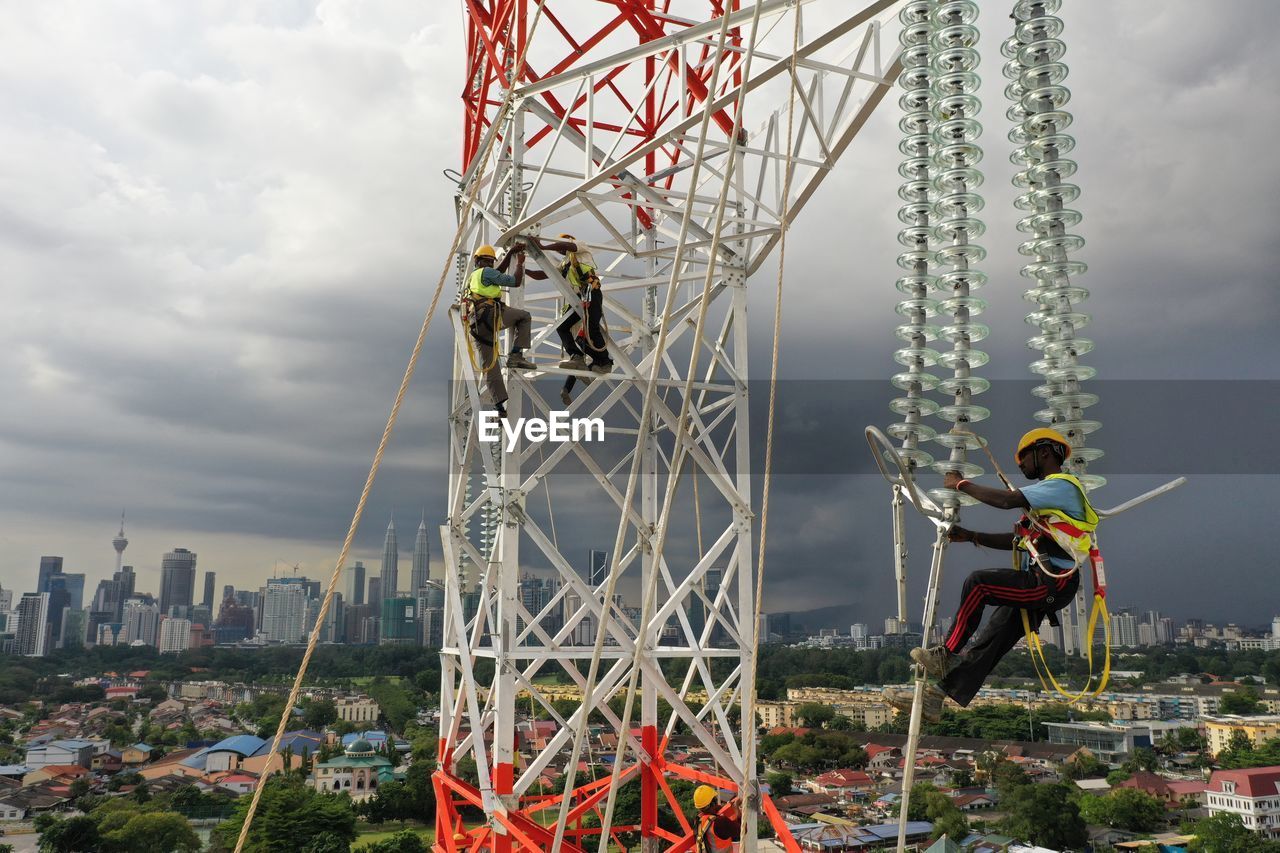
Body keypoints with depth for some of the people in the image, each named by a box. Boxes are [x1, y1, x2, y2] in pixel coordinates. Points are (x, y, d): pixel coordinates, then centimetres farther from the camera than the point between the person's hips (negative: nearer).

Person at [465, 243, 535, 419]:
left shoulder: (473, 276, 30)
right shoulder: (486, 272, 5)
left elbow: (499, 271, 38)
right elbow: (515, 281, 1)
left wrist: (510, 253, 38)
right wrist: (520, 263, 16)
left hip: (477, 324, 8)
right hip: (490, 315, -8)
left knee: (489, 366, 6)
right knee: (525, 316, 11)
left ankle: (500, 406, 1)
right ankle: (515, 355, -3)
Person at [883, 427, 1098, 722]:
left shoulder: (1062, 485, -6)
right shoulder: (1050, 493, 26)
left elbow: (1006, 500, -21)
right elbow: (1017, 541, 22)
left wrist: (961, 485, -9)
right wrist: (971, 536, 11)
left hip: (1052, 584, -9)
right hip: (1040, 586, 9)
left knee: (978, 583, -22)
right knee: (989, 640, 4)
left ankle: (947, 654, -11)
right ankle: (934, 697, 2)